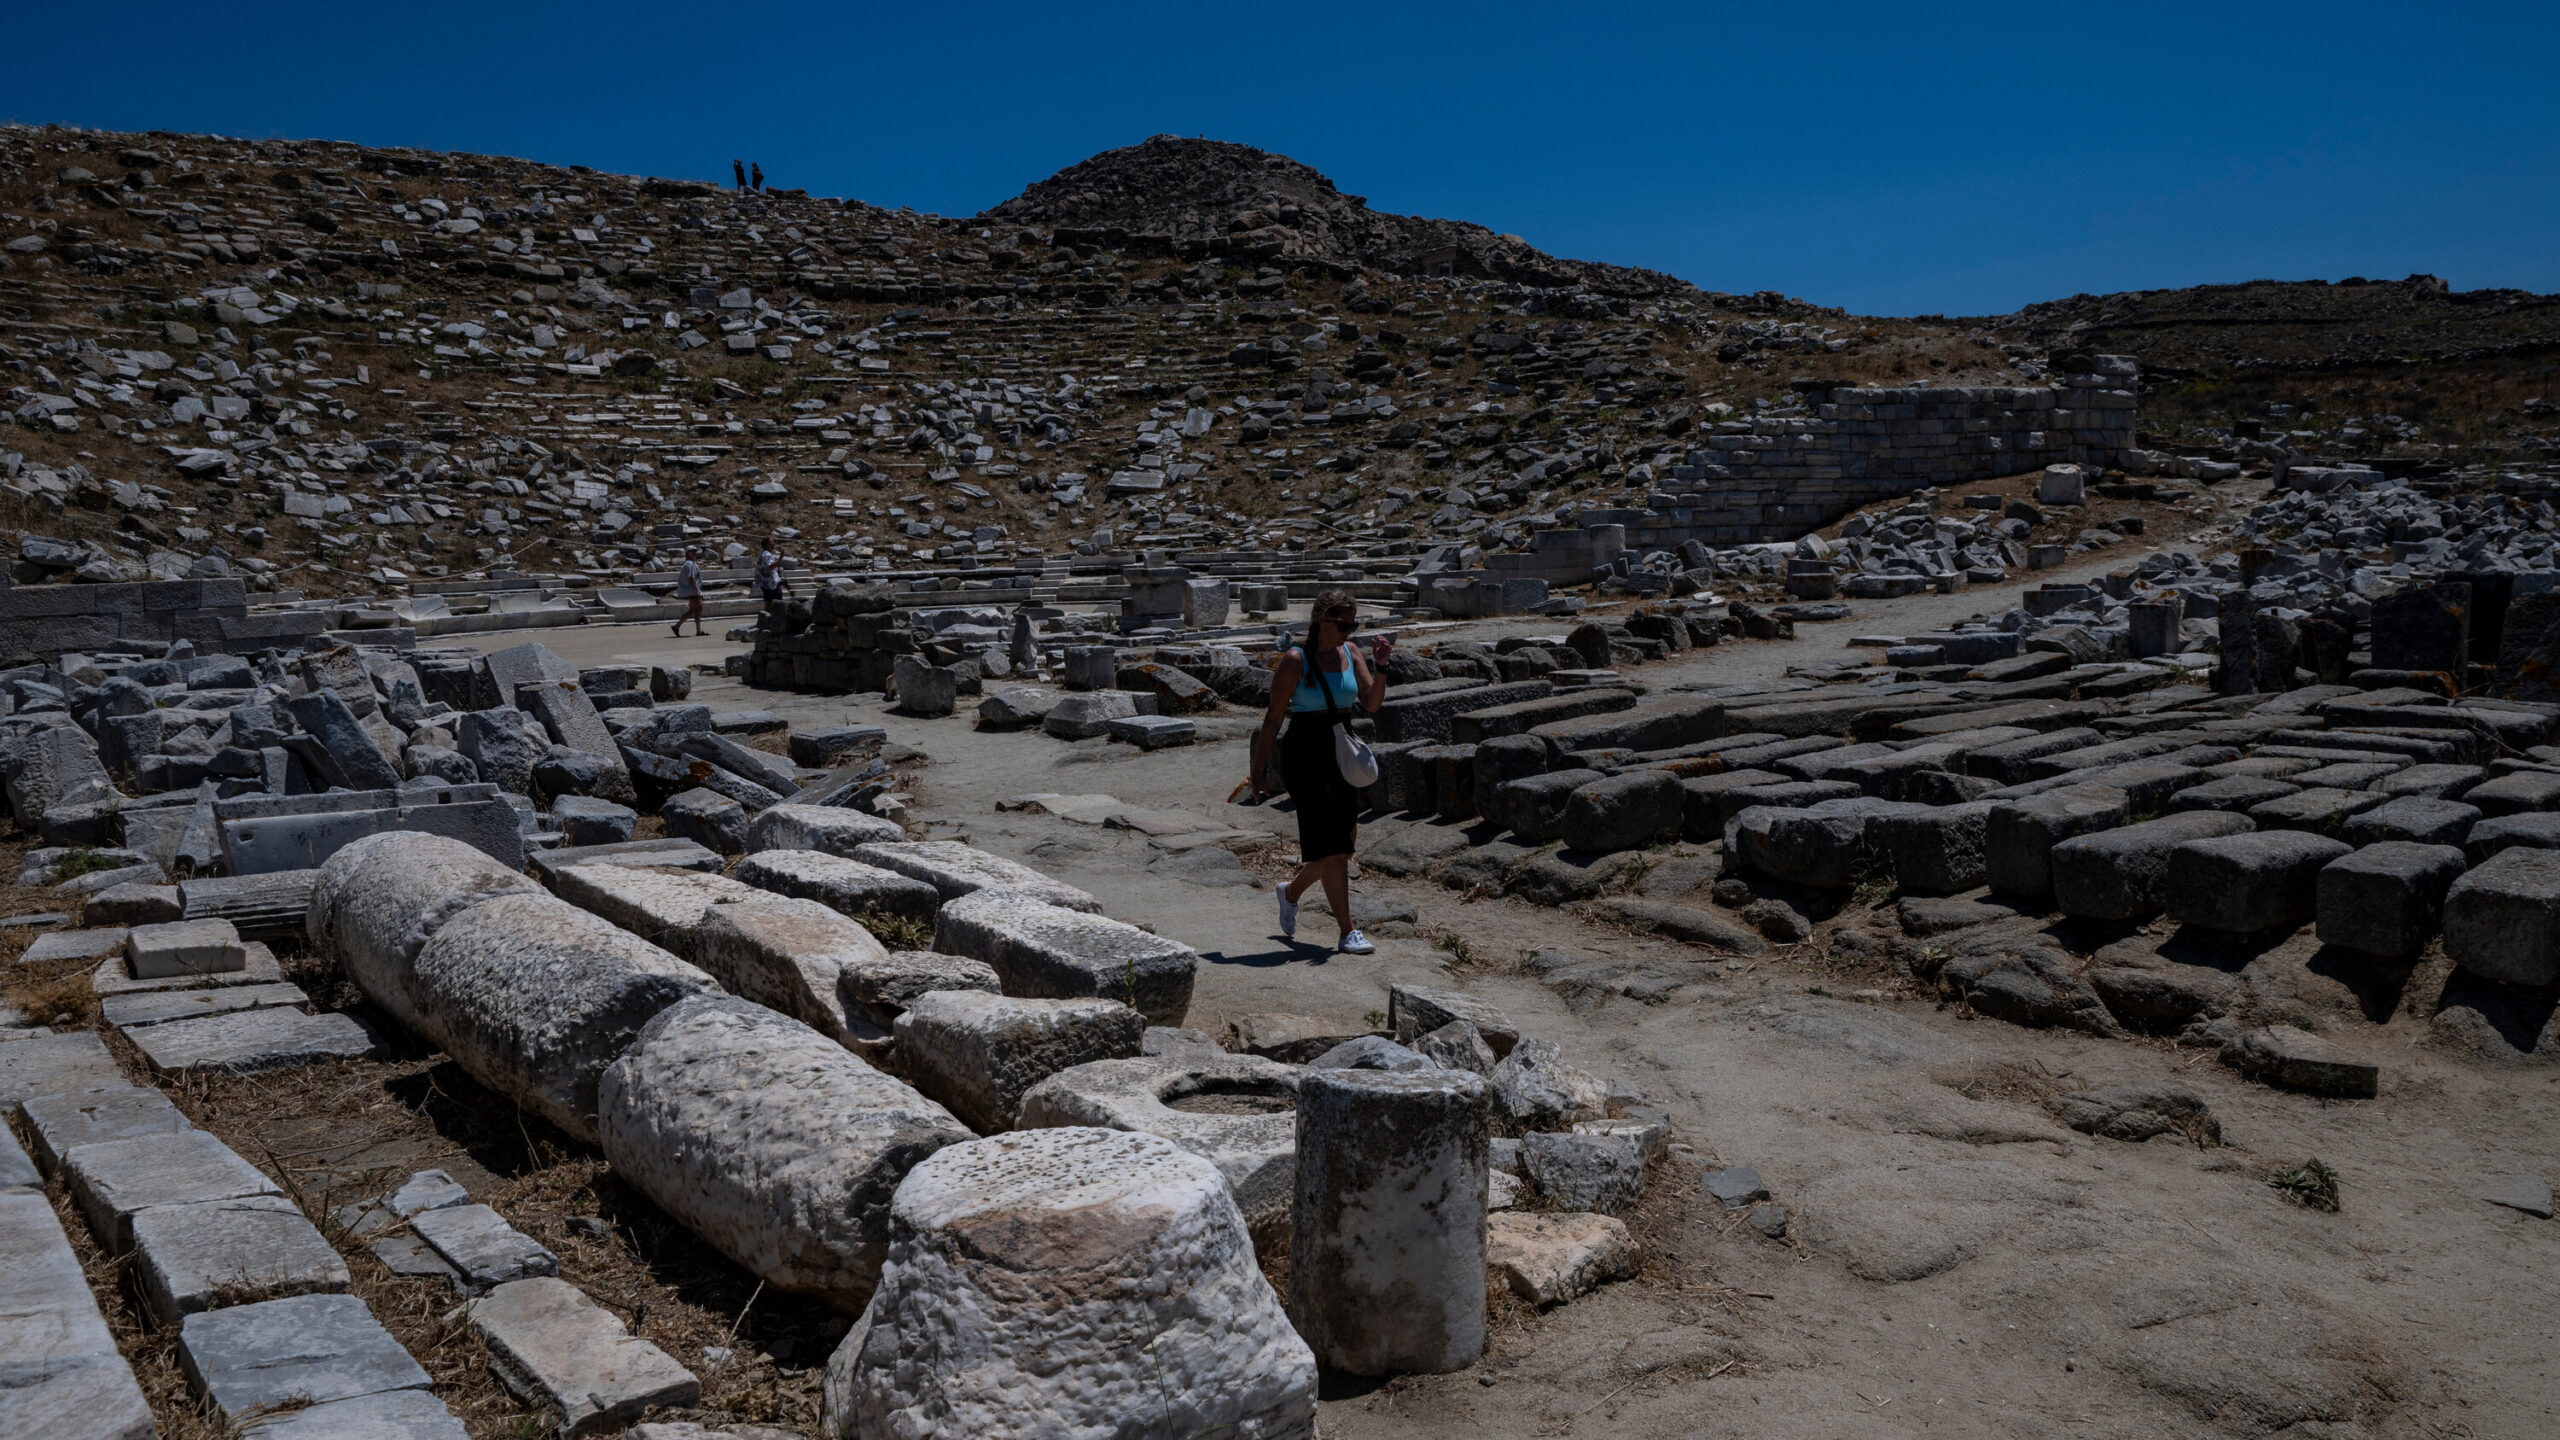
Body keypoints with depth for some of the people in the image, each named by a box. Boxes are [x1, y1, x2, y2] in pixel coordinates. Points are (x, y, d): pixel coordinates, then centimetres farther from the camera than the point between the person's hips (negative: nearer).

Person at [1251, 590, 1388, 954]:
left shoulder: (1350, 652, 7)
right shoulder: (1294, 660, -9)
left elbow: (1372, 703, 1)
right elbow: (1274, 716, -8)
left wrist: (1380, 666, -15)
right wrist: (1259, 768, -8)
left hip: (1342, 756, 7)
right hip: (1305, 756, -7)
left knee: (1344, 840, 12)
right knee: (1330, 848, -9)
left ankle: (1291, 892, 37)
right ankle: (1348, 932, -2)